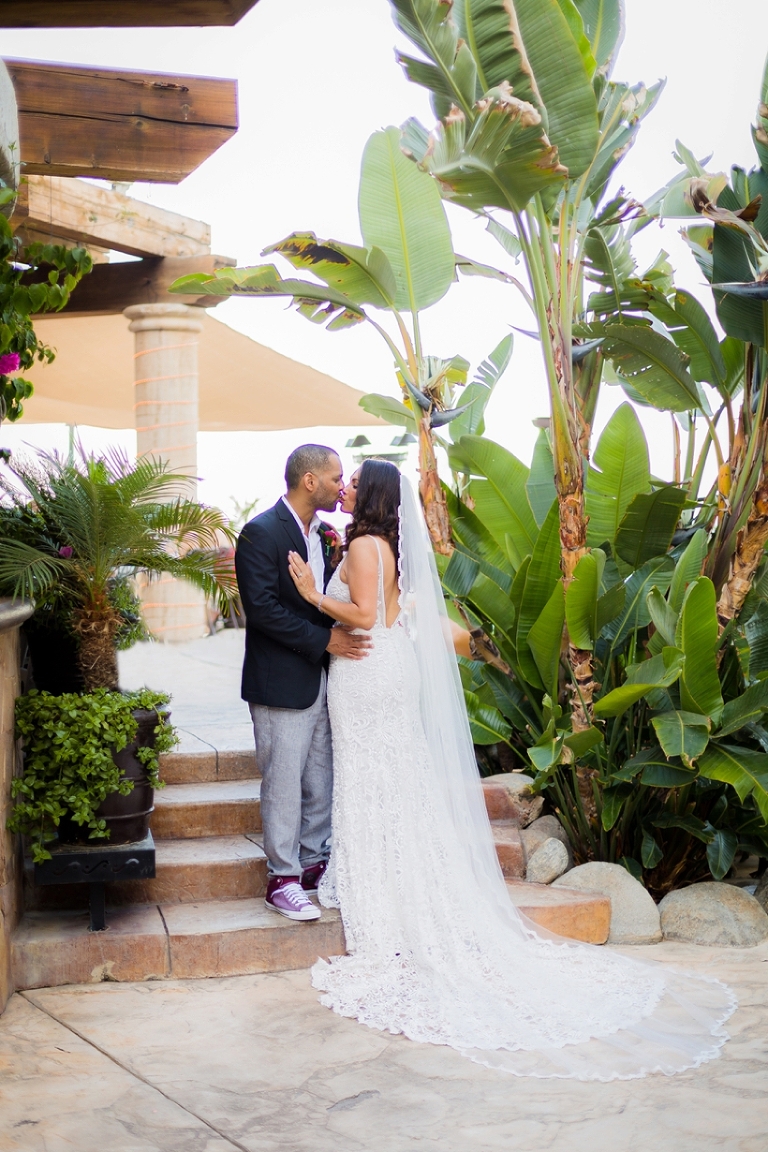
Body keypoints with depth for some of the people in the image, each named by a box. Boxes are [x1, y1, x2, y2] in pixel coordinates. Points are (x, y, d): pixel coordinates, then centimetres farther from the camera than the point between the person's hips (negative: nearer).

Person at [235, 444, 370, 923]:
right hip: (282, 681, -7)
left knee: (322, 780, 12)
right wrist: (325, 640, -20)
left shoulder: (324, 533, 11)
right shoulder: (261, 533, -13)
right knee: (284, 783, 0)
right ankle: (283, 879, 10)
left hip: (323, 679, 7)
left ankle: (315, 864, 25)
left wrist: (345, 636, -2)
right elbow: (262, 608, -20)